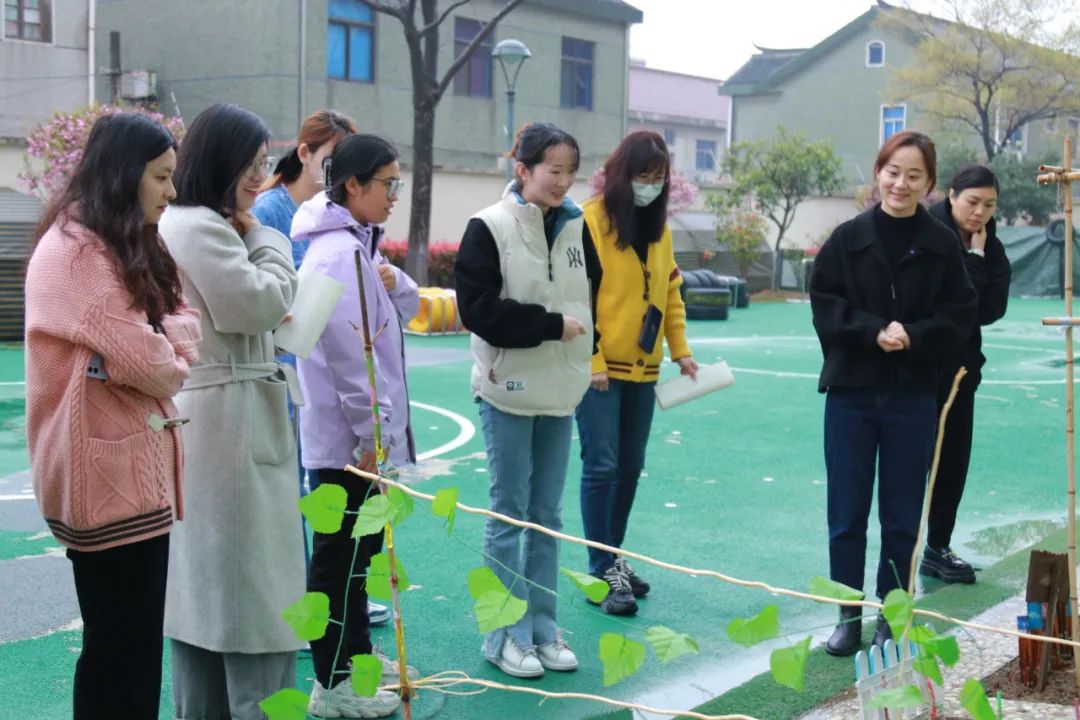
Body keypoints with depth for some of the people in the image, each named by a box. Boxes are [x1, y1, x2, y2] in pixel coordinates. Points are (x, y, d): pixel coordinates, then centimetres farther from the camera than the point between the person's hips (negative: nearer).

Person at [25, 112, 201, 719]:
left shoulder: (130, 246, 17)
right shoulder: (75, 248, -14)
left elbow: (185, 325, 12)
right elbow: (140, 359, -19)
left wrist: (167, 347, -9)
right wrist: (172, 362, 2)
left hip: (135, 462, 10)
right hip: (108, 468, -10)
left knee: (132, 640, 14)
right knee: (122, 646, -3)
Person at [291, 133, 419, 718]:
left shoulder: (358, 246, 13)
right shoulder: (340, 254, -19)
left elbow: (406, 309, 18)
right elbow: (349, 352, -24)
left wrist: (393, 284, -4)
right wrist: (371, 432, -21)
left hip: (362, 433, 10)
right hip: (350, 436, -10)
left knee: (359, 548, 20)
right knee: (340, 554, -1)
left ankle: (356, 655, 33)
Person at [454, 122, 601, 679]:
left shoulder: (575, 226, 8)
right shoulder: (489, 227, -9)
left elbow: (593, 292, 17)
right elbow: (477, 306, -15)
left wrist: (587, 348, 4)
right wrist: (550, 325, -16)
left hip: (560, 390, 5)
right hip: (508, 389, -5)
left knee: (547, 514, 11)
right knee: (509, 512, 2)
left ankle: (543, 627, 20)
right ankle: (506, 634, 12)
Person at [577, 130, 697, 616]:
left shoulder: (659, 226, 10)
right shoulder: (592, 219, -10)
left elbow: (669, 292, 16)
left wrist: (680, 350, 8)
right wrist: (592, 362, -16)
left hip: (643, 367, 7)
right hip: (600, 368, -6)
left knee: (630, 466, 12)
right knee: (601, 466, -5)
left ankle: (613, 556, 25)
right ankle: (602, 571, 3)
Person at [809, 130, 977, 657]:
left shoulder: (942, 246, 0)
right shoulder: (848, 238, 0)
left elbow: (958, 317, -1)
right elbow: (825, 306, -2)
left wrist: (912, 335, -18)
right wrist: (873, 331, -17)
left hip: (913, 397, 0)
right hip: (851, 392, 0)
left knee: (902, 516, 7)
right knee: (846, 514, 6)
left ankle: (890, 619, 20)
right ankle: (848, 617, 19)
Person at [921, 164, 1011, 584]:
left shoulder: (990, 247, 8)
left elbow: (994, 307, -5)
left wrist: (980, 255, -10)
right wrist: (974, 260, -15)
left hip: (960, 365, 7)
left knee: (954, 457, 11)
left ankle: (938, 548, 23)